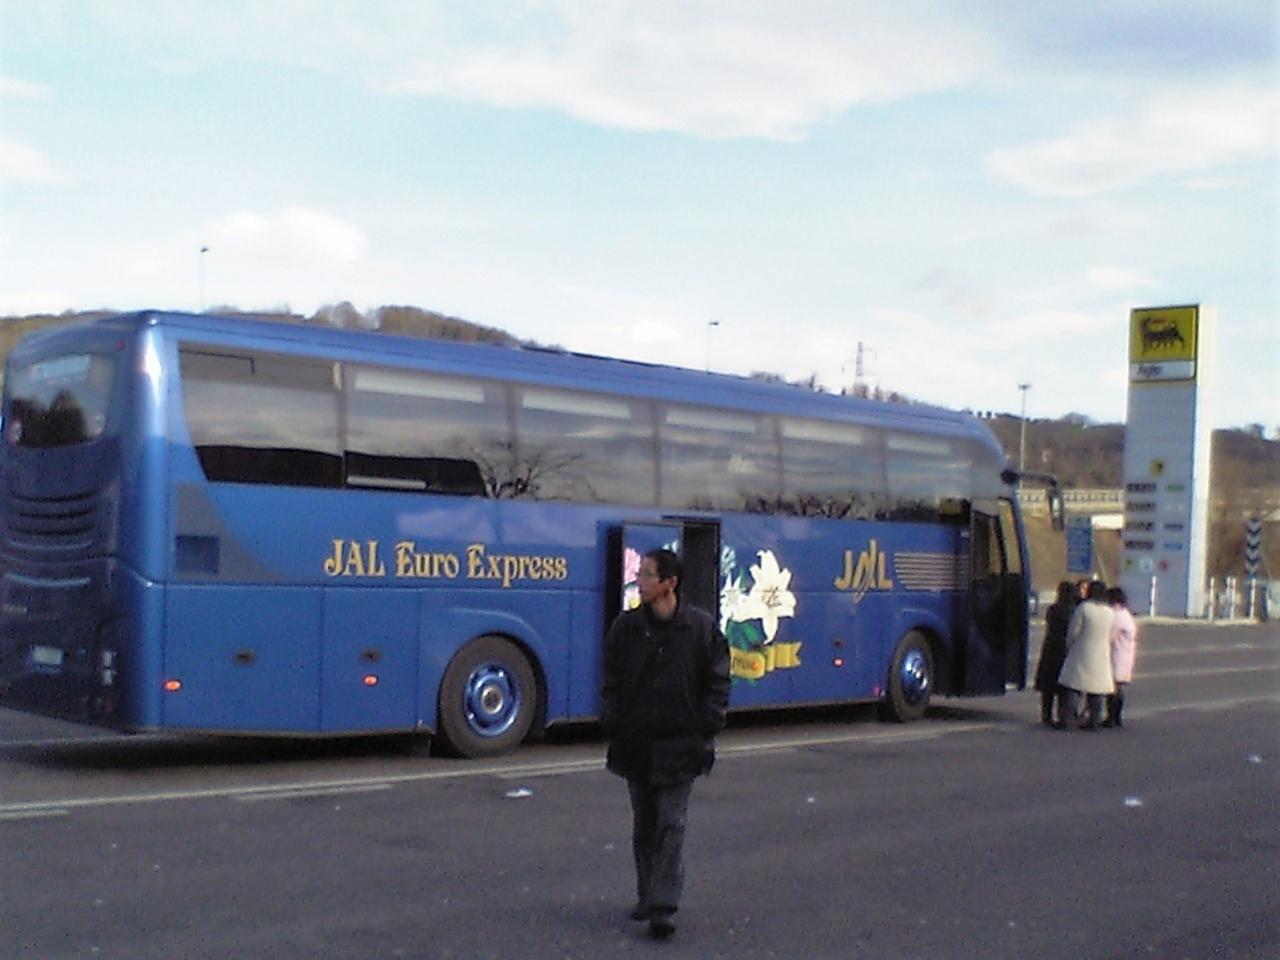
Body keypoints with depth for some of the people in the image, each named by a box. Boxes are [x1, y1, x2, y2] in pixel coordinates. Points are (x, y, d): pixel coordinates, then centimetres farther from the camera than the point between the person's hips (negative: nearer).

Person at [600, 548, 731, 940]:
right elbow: (612, 683, 6)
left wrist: (706, 732, -6)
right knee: (644, 827, 13)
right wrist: (612, 726, -2)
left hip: (679, 745, -3)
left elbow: (716, 685, -1)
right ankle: (647, 897, 26)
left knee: (671, 826, -5)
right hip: (636, 743, 3)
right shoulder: (626, 626, 1)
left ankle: (663, 907, -6)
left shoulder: (702, 628, -5)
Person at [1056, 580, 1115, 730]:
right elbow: (1111, 637, 10)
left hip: (1082, 654, -4)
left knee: (1074, 689, -1)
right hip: (1101, 655, 4)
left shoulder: (1083, 608, -10)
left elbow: (1073, 632, -6)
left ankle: (1070, 720, -7)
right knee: (1097, 690, 9)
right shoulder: (1110, 613, 3)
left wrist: (1069, 646, 9)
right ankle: (1093, 721, 9)